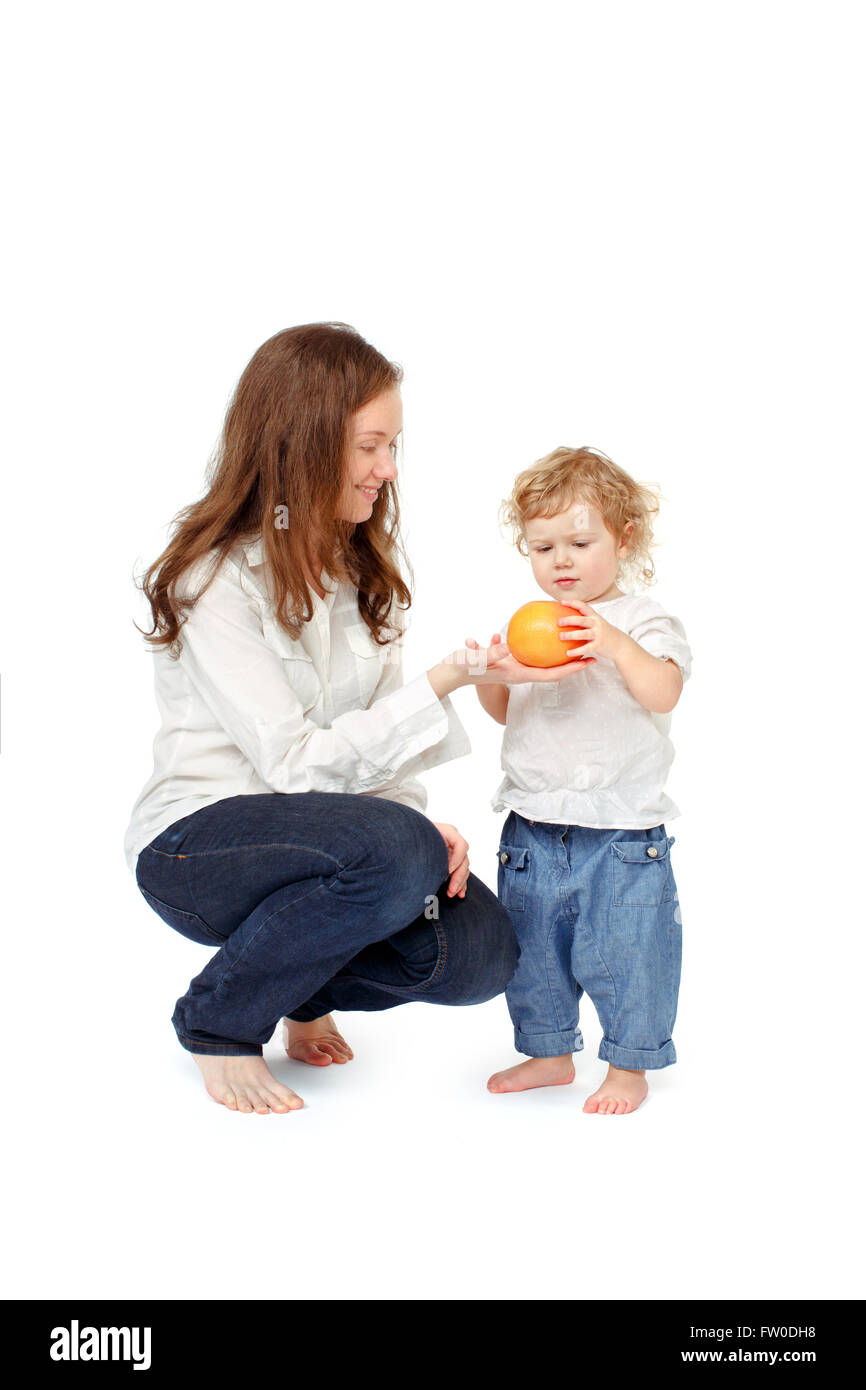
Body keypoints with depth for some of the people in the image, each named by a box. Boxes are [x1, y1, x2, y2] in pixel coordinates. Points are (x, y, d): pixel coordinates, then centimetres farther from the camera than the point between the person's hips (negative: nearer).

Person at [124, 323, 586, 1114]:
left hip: (317, 829, 7)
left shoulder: (362, 563, 7)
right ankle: (218, 1024, -9)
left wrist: (417, 818, -11)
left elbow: (373, 735, 8)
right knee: (396, 851, -34)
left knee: (481, 953, -15)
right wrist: (444, 684, -27)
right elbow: (297, 761, -23)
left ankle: (305, 988, 15)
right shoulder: (216, 581, -17)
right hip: (196, 842, -6)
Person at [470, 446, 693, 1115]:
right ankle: (548, 1053, 33)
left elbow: (664, 692, -21)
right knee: (532, 948, 15)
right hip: (533, 827, 5)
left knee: (624, 951, 2)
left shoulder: (643, 620, -5)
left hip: (622, 832, -5)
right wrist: (487, 675, -6)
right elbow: (504, 711, 14)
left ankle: (629, 1067, 20)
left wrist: (616, 643, -34)